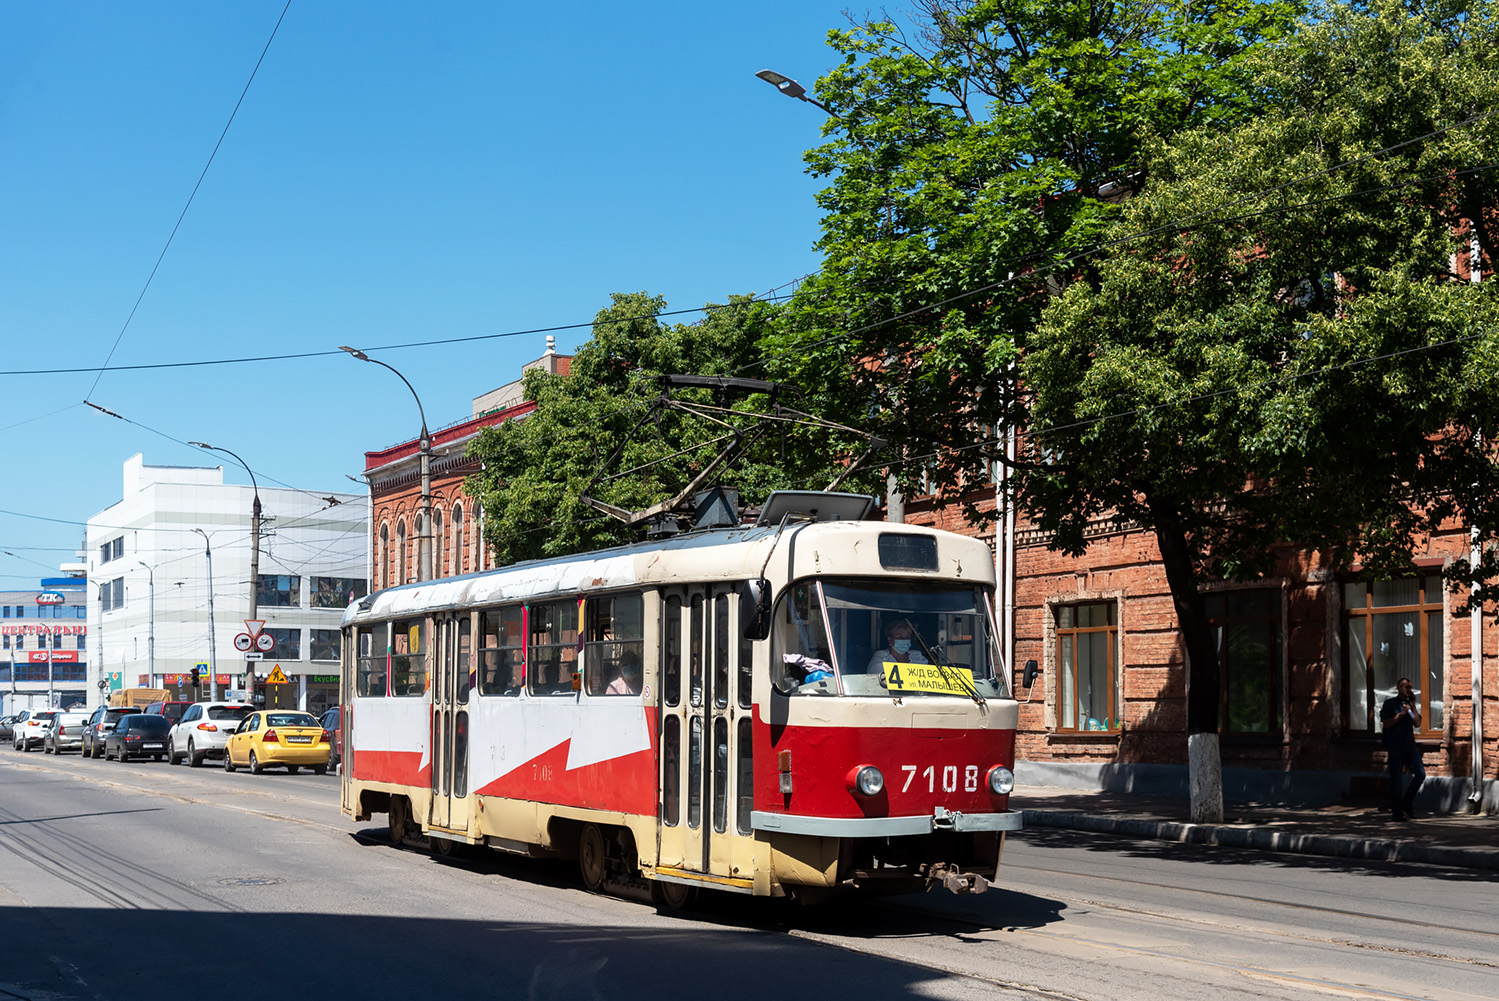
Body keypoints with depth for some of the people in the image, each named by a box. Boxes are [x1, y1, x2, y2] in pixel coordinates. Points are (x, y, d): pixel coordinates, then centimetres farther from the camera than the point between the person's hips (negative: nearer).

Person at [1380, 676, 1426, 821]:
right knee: (1396, 779, -2)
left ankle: (1407, 803, 11)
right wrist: (1402, 713, -11)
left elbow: (1417, 723, 5)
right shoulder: (1390, 703, 1)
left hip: (1410, 745, 5)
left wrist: (1413, 706, 0)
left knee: (1420, 773, -7)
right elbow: (1386, 723, -9)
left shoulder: (1409, 704, 16)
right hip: (1395, 746, -5)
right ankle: (1396, 812, 5)